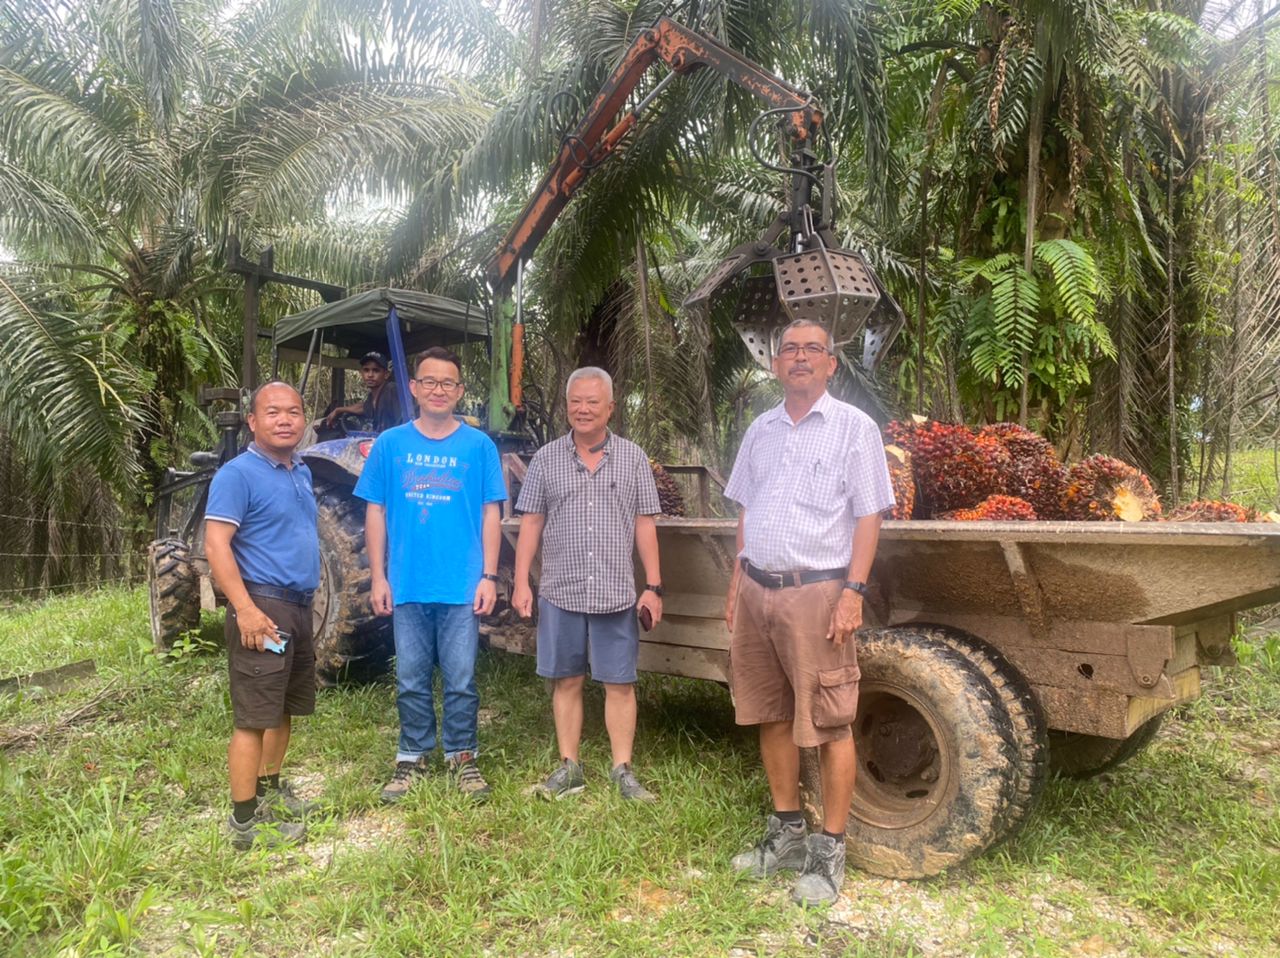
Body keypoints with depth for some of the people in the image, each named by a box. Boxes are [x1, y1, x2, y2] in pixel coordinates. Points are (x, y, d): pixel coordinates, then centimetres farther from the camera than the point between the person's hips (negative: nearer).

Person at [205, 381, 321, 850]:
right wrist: (246, 609, -25)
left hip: (299, 607, 9)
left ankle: (270, 788, 34)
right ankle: (245, 820, 5)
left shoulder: (301, 471, 13)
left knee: (285, 707, 19)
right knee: (253, 717, -4)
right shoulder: (238, 474, -12)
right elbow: (216, 544, -18)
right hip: (262, 608, -9)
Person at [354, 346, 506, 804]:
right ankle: (412, 757, 27)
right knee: (411, 680, 11)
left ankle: (462, 757, 24)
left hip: (462, 586, -1)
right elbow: (375, 512, 6)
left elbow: (491, 513, 2)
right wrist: (378, 577, 1)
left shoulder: (478, 445, 2)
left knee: (461, 679, 7)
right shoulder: (390, 444, 4)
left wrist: (488, 576, -4)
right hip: (407, 587, 1)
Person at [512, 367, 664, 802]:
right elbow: (530, 524, 5)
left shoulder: (633, 458, 4)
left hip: (617, 594, -1)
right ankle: (569, 767, 22)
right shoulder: (546, 459, 5)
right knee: (566, 681, 10)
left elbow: (645, 525, 3)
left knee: (620, 684, 4)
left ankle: (623, 770, 16)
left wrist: (653, 587, -1)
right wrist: (521, 583, -1)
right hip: (560, 592, 1)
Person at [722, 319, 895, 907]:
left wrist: (853, 593, -14)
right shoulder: (761, 430, 14)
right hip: (757, 590, 6)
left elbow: (867, 517, -5)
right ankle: (786, 833, 28)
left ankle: (829, 852, 13)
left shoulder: (854, 428, -2)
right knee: (770, 717, 13)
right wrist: (736, 586, 14)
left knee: (829, 725, 0)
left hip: (817, 593, -5)